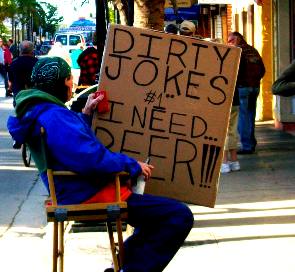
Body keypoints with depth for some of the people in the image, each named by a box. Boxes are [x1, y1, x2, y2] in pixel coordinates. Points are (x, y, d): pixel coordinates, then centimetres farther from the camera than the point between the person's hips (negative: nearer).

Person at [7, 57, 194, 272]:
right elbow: (92, 159, -29)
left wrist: (85, 114, 20)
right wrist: (133, 165, -16)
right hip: (92, 196, -11)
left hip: (79, 191, 11)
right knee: (180, 216, -17)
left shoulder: (39, 112, 11)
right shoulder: (55, 117, -21)